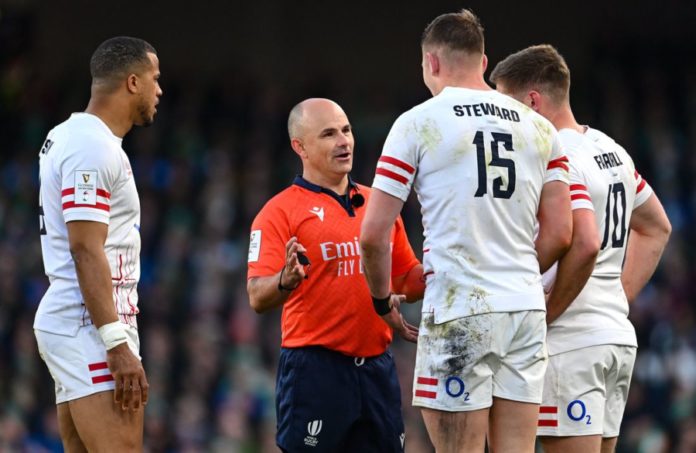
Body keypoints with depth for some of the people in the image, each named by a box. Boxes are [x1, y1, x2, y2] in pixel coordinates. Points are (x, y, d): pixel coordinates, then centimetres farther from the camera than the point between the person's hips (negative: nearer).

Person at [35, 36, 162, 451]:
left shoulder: (66, 137, 16)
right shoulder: (93, 148, -14)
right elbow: (86, 250, -19)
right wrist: (118, 346, -22)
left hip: (65, 320, 10)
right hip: (90, 328, -10)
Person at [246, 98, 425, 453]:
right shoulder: (281, 211, -3)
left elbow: (406, 282, 21)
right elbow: (257, 297, -11)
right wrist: (286, 281, -33)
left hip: (377, 367, 6)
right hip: (314, 367, -6)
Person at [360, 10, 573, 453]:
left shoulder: (418, 123, -3)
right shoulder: (539, 128, 10)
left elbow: (373, 234, -5)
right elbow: (559, 233, 9)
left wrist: (383, 300, 11)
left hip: (458, 313, -5)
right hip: (526, 309, 5)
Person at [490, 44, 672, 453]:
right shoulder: (610, 151, 15)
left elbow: (585, 244, -27)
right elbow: (656, 228, 27)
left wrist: (545, 315, -16)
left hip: (570, 342, -9)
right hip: (618, 335, 9)